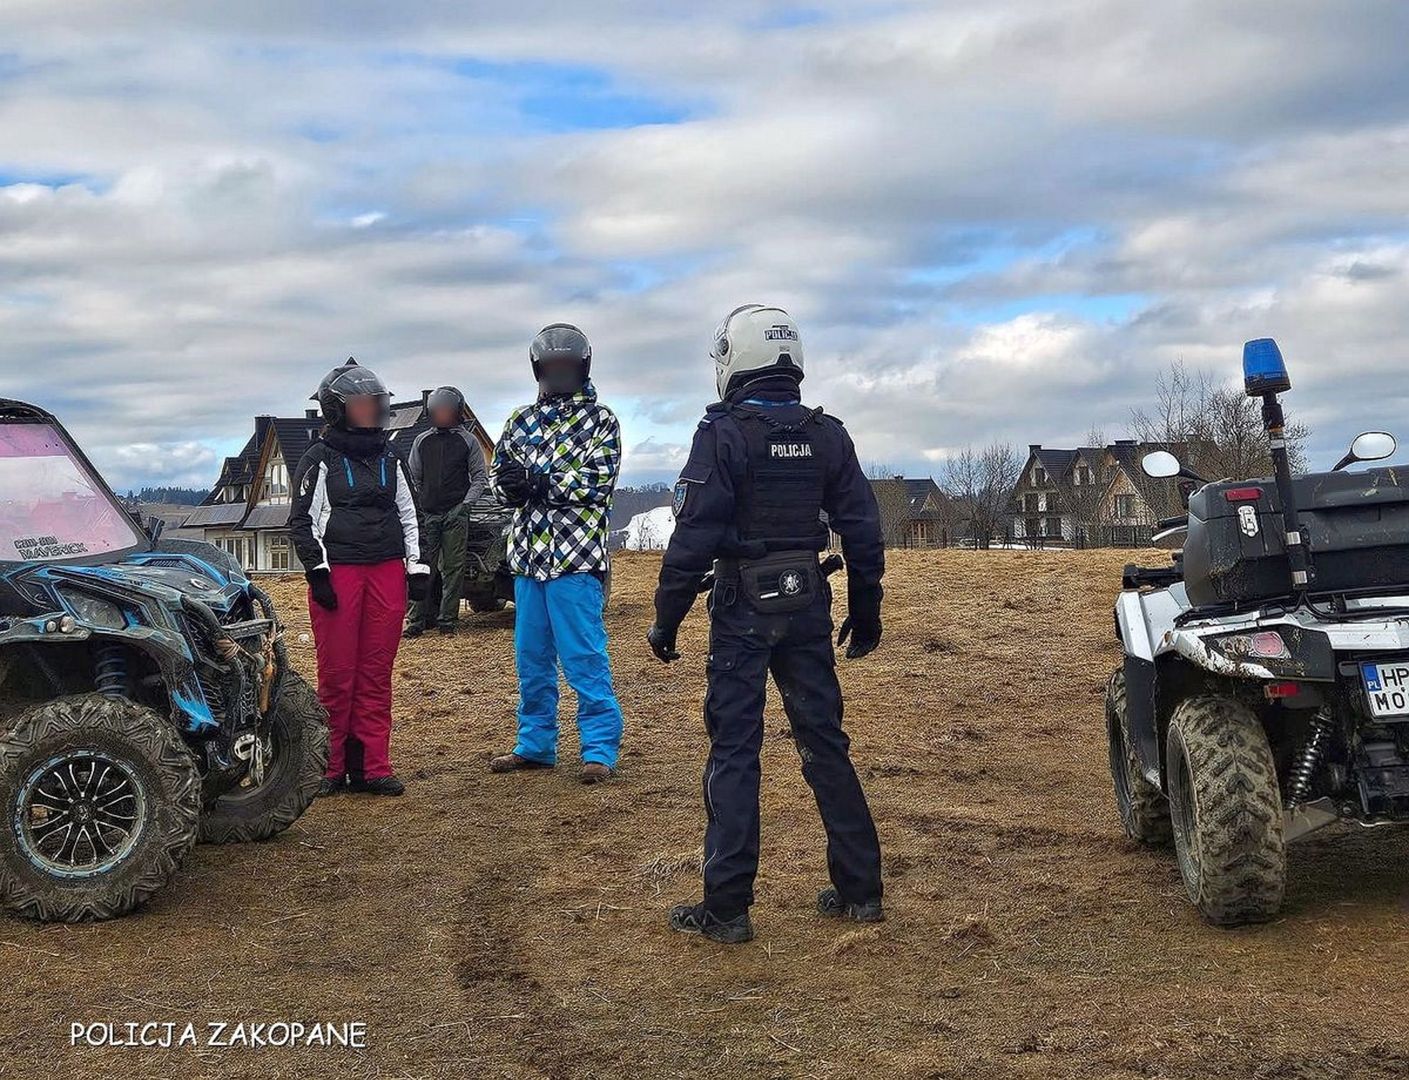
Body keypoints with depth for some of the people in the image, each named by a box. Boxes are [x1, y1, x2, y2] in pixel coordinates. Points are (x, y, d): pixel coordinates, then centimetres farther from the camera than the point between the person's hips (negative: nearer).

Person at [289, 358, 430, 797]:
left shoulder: (389, 461, 17)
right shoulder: (320, 461, 1)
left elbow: (408, 516, 21)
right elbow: (302, 521, -2)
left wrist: (416, 567, 14)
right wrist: (317, 572, -9)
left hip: (386, 571, 5)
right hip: (338, 574, -5)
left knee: (377, 674, 4)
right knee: (337, 674, -3)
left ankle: (371, 767, 7)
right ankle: (330, 767, 5)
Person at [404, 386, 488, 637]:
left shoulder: (468, 441, 5)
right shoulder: (422, 441, 13)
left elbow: (480, 476, 5)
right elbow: (413, 477, 18)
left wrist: (466, 503, -7)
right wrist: (415, 505, 6)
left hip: (456, 515, -2)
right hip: (426, 514, 2)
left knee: (453, 569, -1)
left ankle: (448, 621, 4)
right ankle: (416, 621, 0)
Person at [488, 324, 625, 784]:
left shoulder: (600, 420, 0)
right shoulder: (522, 420, 15)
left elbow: (596, 482, -12)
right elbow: (498, 472, 11)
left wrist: (534, 481, -19)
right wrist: (511, 484, -13)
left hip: (576, 556, -6)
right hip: (528, 554, 6)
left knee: (585, 656, -6)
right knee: (531, 656, 12)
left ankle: (599, 749, 0)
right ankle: (535, 744, 23)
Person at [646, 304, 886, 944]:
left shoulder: (723, 434, -10)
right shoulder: (827, 436, 5)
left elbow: (694, 535, -15)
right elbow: (862, 532, 7)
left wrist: (666, 619, -8)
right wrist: (866, 612, 17)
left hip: (743, 609, -5)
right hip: (808, 605, 5)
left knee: (734, 752, 0)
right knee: (824, 742, 12)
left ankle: (727, 909, 2)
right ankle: (860, 890, 18)